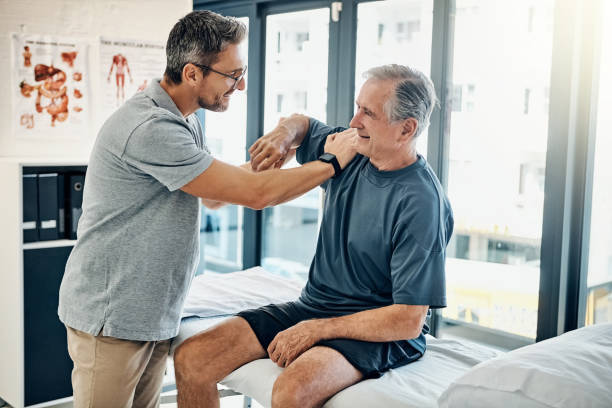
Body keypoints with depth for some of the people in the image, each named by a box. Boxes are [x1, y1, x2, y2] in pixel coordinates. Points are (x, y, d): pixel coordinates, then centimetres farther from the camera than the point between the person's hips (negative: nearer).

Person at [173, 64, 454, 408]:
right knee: (191, 359, -7)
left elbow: (408, 321, -20)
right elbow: (303, 124, 25)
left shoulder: (421, 203, -19)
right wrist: (285, 133, 0)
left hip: (378, 333, -7)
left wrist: (316, 330, -17)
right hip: (312, 306, 7)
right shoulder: (349, 153, 2)